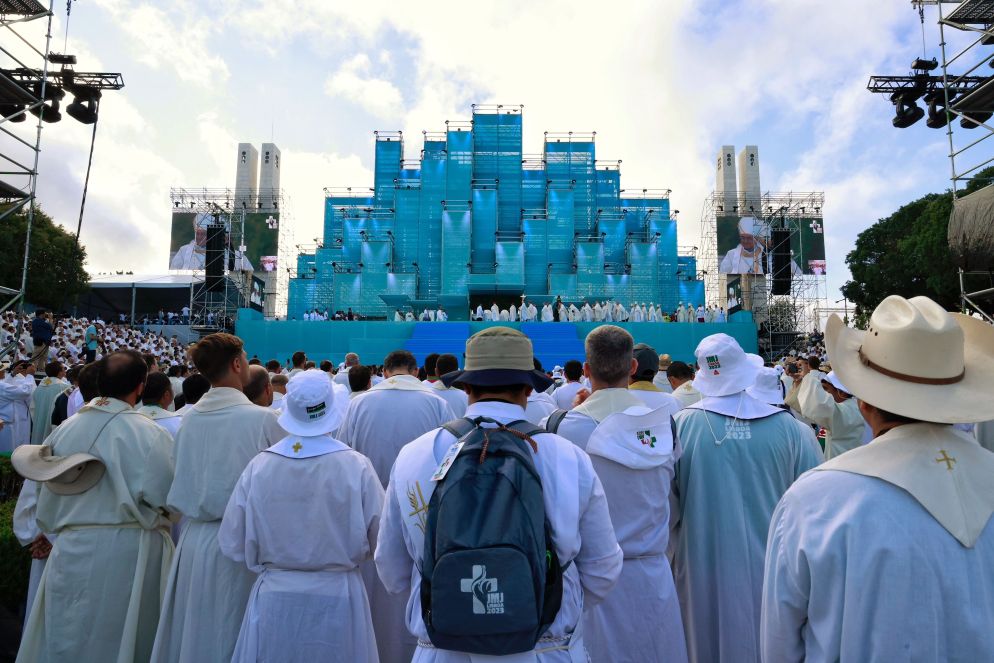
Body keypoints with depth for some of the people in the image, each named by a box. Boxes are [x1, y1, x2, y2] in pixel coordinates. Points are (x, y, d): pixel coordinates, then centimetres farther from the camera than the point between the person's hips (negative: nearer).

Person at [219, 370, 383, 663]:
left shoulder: (258, 466, -11)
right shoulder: (356, 467, -18)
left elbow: (232, 545, -4)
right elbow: (381, 541, -11)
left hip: (274, 600, 2)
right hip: (337, 599, -1)